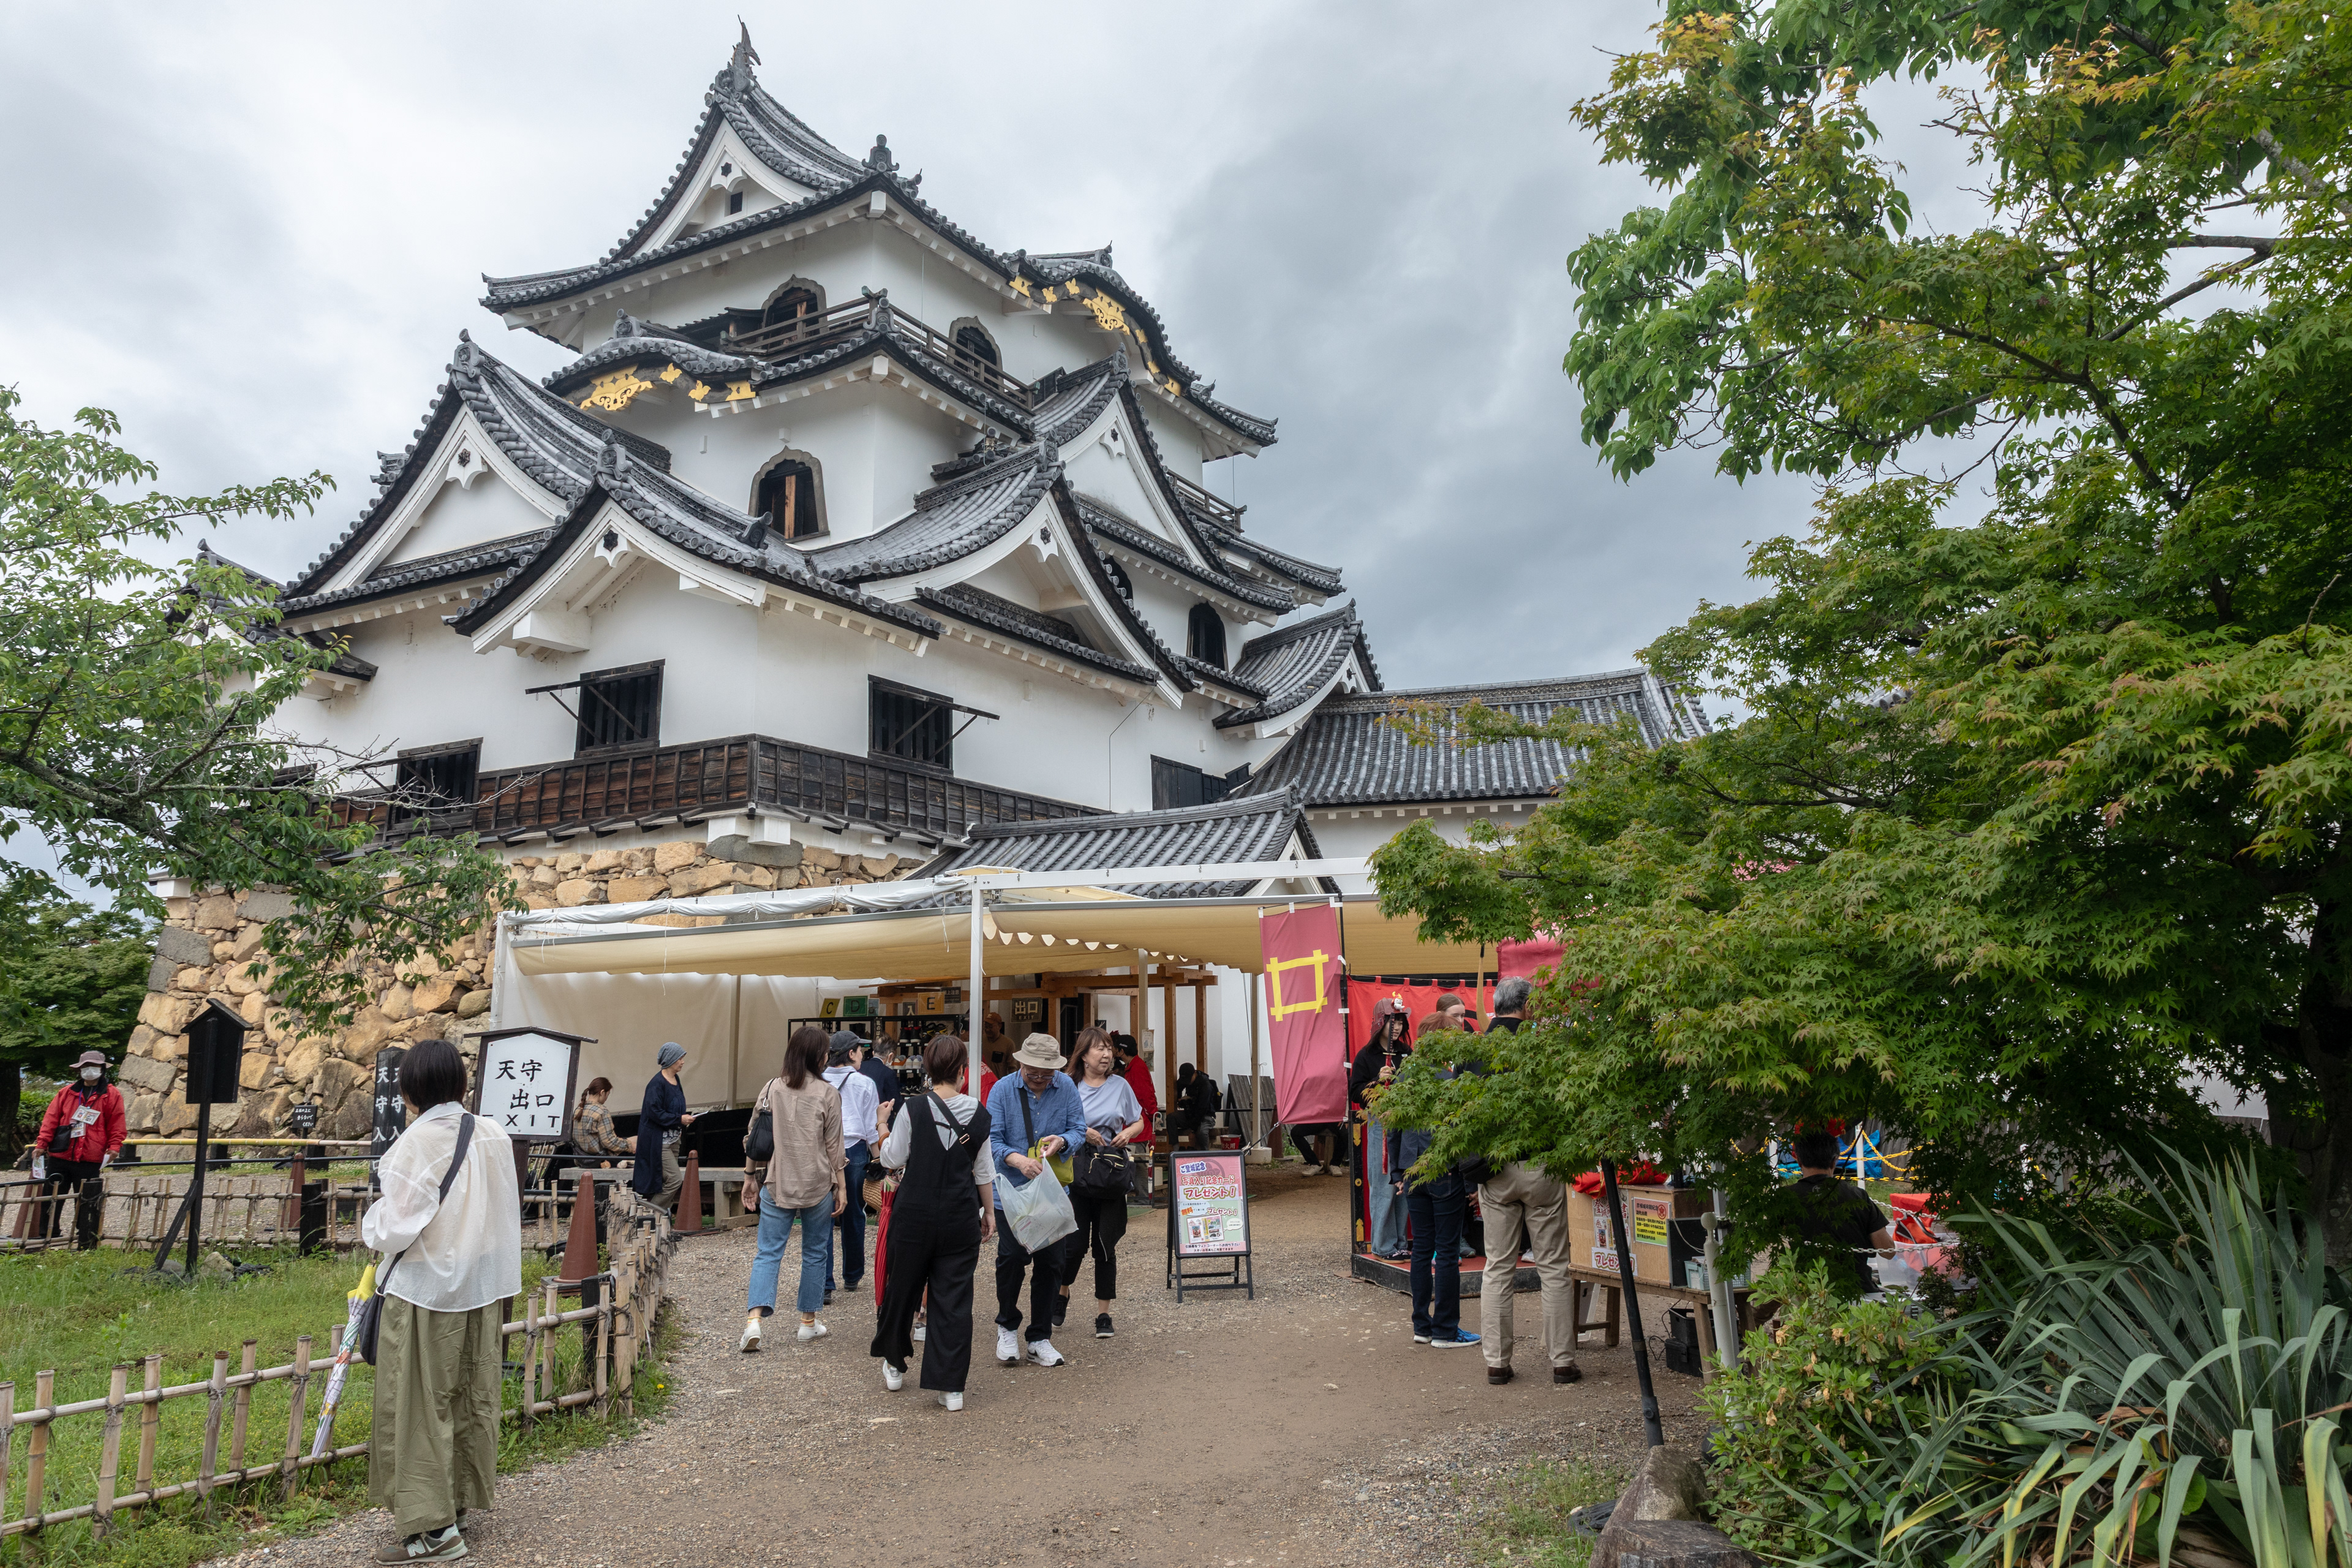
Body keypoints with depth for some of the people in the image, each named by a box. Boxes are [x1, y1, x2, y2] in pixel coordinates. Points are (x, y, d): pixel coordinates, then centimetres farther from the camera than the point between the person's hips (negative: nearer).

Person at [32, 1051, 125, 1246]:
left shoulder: (111, 1095, 5)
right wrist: (42, 1144, -3)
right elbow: (51, 1119, 7)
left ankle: (87, 1245, 7)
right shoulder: (67, 1093, 12)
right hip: (59, 1157, 3)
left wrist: (114, 1147, -12)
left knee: (87, 1204, 2)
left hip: (90, 1161, -3)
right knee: (50, 1199, 7)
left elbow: (116, 1125, 0)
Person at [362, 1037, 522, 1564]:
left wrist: (373, 1219, 3)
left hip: (426, 1291, -6)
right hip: (485, 1287, 6)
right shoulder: (494, 1136, 0)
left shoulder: (419, 1143, -18)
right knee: (473, 1399, 15)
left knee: (420, 1407, 5)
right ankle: (459, 1503, 28)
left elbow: (395, 1229, -17)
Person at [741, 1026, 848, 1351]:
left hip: (777, 1184, 2)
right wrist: (842, 1186, 4)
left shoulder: (772, 1089, 1)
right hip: (817, 1185, -2)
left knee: (768, 1253, 4)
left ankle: (753, 1321, -12)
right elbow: (834, 1147, -4)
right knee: (815, 1254, 13)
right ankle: (808, 1324, 21)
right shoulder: (828, 1094, -8)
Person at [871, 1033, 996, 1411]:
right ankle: (951, 1387, 6)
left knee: (903, 1287, 17)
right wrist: (989, 1211, 18)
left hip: (915, 1213, -2)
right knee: (955, 1297, 6)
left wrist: (884, 1130, 14)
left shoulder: (914, 1109, -12)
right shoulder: (979, 1114, -3)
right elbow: (983, 1170, 6)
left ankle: (894, 1366, 35)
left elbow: (892, 1159, -3)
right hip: (961, 1215, 2)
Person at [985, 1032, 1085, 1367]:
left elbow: (1079, 1129, 2)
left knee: (1051, 1262, 6)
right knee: (1012, 1255, -11)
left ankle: (1040, 1339, 21)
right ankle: (1007, 1327, 16)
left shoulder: (1066, 1087, 0)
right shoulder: (1002, 1090, -7)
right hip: (1011, 1189, -2)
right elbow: (992, 1139, -12)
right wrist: (1017, 1159, -30)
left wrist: (1061, 1141, -20)